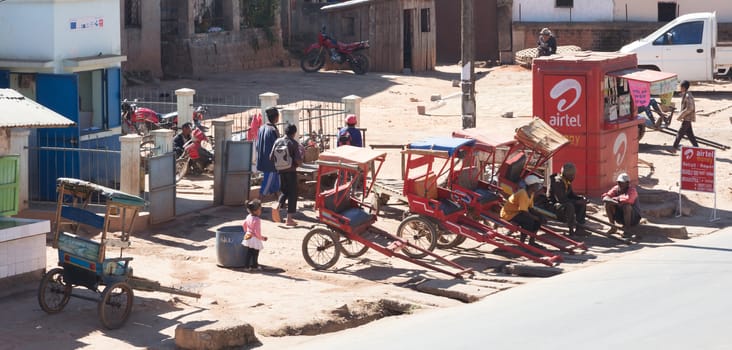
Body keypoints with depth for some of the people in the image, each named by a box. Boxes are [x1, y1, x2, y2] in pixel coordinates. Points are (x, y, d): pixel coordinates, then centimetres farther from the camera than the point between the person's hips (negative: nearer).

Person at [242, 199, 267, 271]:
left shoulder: (248, 217, 3)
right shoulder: (257, 220, -22)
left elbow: (244, 225, 17)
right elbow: (257, 232, -23)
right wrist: (262, 238, -10)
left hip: (247, 237, 8)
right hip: (254, 239, -8)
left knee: (247, 253, 12)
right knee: (254, 254, 8)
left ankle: (246, 266, 15)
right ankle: (254, 266, 18)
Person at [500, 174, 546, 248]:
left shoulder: (531, 194, 4)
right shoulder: (523, 194, -26)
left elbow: (530, 209, 8)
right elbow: (523, 212, -28)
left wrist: (540, 215, -9)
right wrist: (537, 218, -23)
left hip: (517, 212, 10)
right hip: (509, 214, -10)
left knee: (540, 217, 0)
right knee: (529, 220, -31)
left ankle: (531, 241, 7)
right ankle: (522, 243, -18)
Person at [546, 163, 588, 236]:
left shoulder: (567, 182, 6)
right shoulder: (557, 182, -24)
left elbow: (571, 194, 16)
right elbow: (560, 199, -30)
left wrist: (581, 197, -4)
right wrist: (576, 202, -27)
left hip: (563, 202, 10)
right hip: (553, 205, -10)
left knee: (583, 203, 0)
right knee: (569, 206, -38)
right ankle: (572, 229, -31)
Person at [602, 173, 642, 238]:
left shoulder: (632, 190, -19)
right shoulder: (616, 188, -3)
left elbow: (628, 199, -41)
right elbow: (605, 197, -14)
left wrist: (617, 198, -24)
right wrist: (614, 201, -34)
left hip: (633, 217, -5)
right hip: (620, 217, 5)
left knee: (627, 206, -35)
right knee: (607, 204, -12)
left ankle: (627, 230, -28)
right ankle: (613, 227, -4)